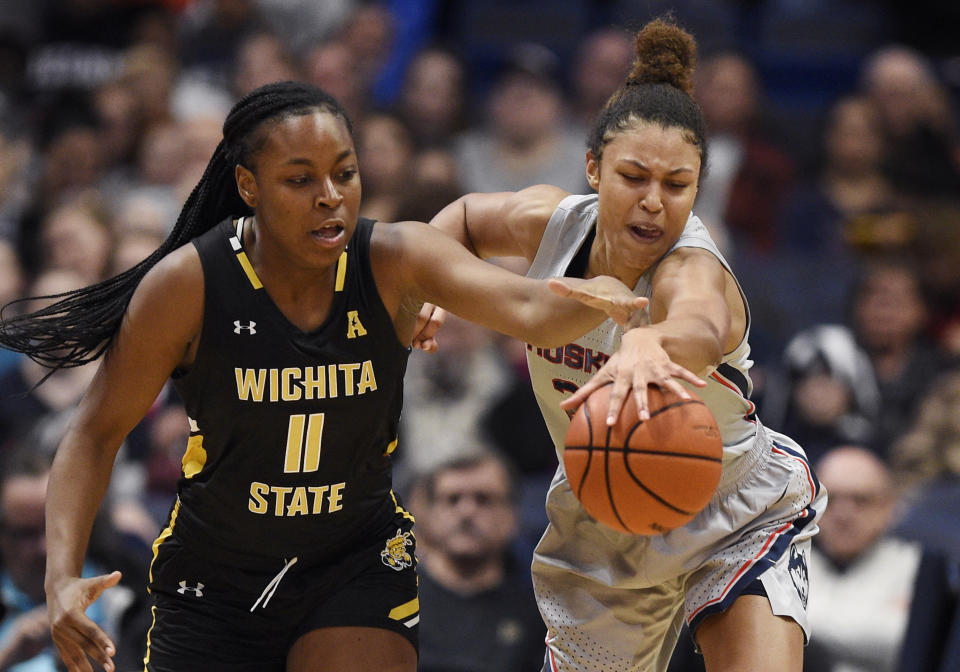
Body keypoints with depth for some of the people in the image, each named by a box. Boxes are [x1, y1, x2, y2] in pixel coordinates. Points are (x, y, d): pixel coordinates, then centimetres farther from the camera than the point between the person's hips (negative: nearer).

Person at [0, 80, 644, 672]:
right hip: (213, 586, 0)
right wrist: (63, 577, -23)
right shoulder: (187, 285, -19)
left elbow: (528, 307, -33)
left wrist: (597, 299, -57)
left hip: (359, 568, 0)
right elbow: (97, 433, -9)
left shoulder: (394, 260, -16)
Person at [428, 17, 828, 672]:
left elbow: (703, 327, -59)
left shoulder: (693, 267, -31)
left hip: (738, 524, -5)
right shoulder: (555, 221, -14)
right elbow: (466, 217, 11)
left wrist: (650, 345, -82)